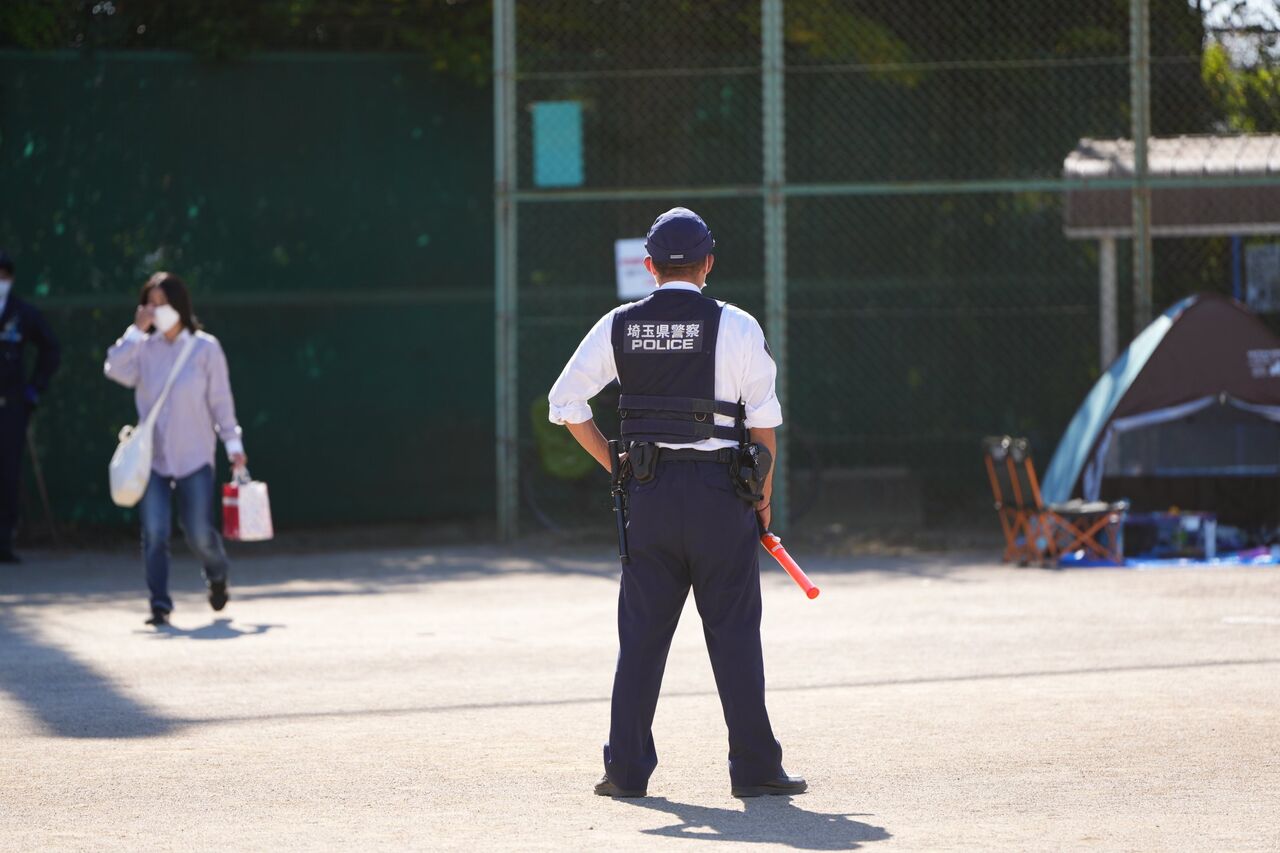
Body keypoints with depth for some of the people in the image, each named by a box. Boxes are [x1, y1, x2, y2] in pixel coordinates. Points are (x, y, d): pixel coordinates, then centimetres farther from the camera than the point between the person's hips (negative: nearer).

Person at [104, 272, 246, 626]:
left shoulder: (205, 347, -2)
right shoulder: (144, 347, 2)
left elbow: (221, 400, 1)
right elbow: (115, 370, -15)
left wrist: (232, 443, -1)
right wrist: (136, 331, -14)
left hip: (194, 457, -1)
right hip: (152, 457, 1)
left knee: (199, 533, 2)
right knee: (154, 533, -8)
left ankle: (217, 575, 34)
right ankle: (159, 605, 0)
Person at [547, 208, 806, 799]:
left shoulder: (619, 327, 4)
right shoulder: (735, 327, -4)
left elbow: (565, 401, 6)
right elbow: (763, 421, -4)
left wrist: (618, 467, 12)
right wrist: (763, 497, 7)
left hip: (647, 490, 3)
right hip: (721, 493, -3)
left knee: (640, 633, 8)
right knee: (734, 633, 1)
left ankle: (627, 768, 7)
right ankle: (754, 768, 2)